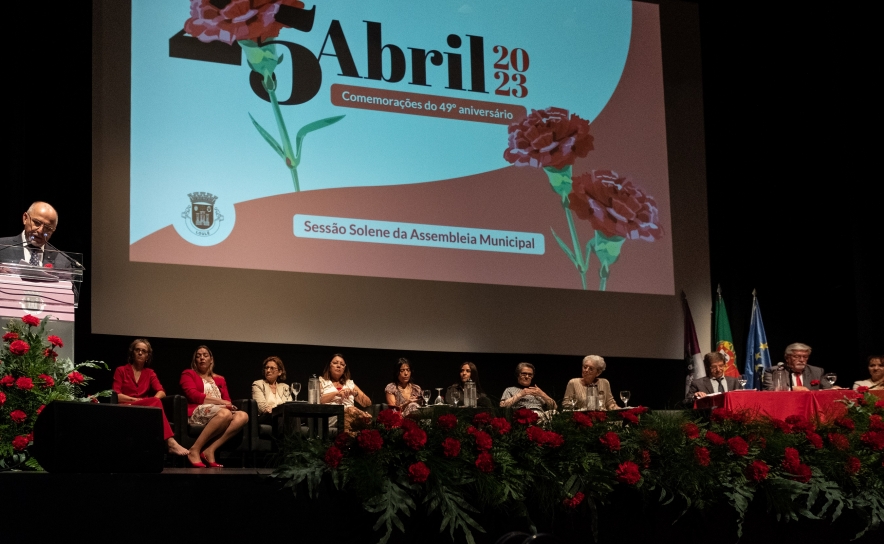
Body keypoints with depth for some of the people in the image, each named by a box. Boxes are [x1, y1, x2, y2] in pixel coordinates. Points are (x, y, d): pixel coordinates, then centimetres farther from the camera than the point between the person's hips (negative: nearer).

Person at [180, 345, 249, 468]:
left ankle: (210, 450, -35)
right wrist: (220, 401, -8)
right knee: (225, 413, -37)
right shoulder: (188, 374, 15)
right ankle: (194, 450, -33)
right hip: (197, 412, -5)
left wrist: (227, 404, -10)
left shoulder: (220, 379, 27)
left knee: (243, 416, -27)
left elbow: (227, 401, 17)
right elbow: (193, 395, -2)